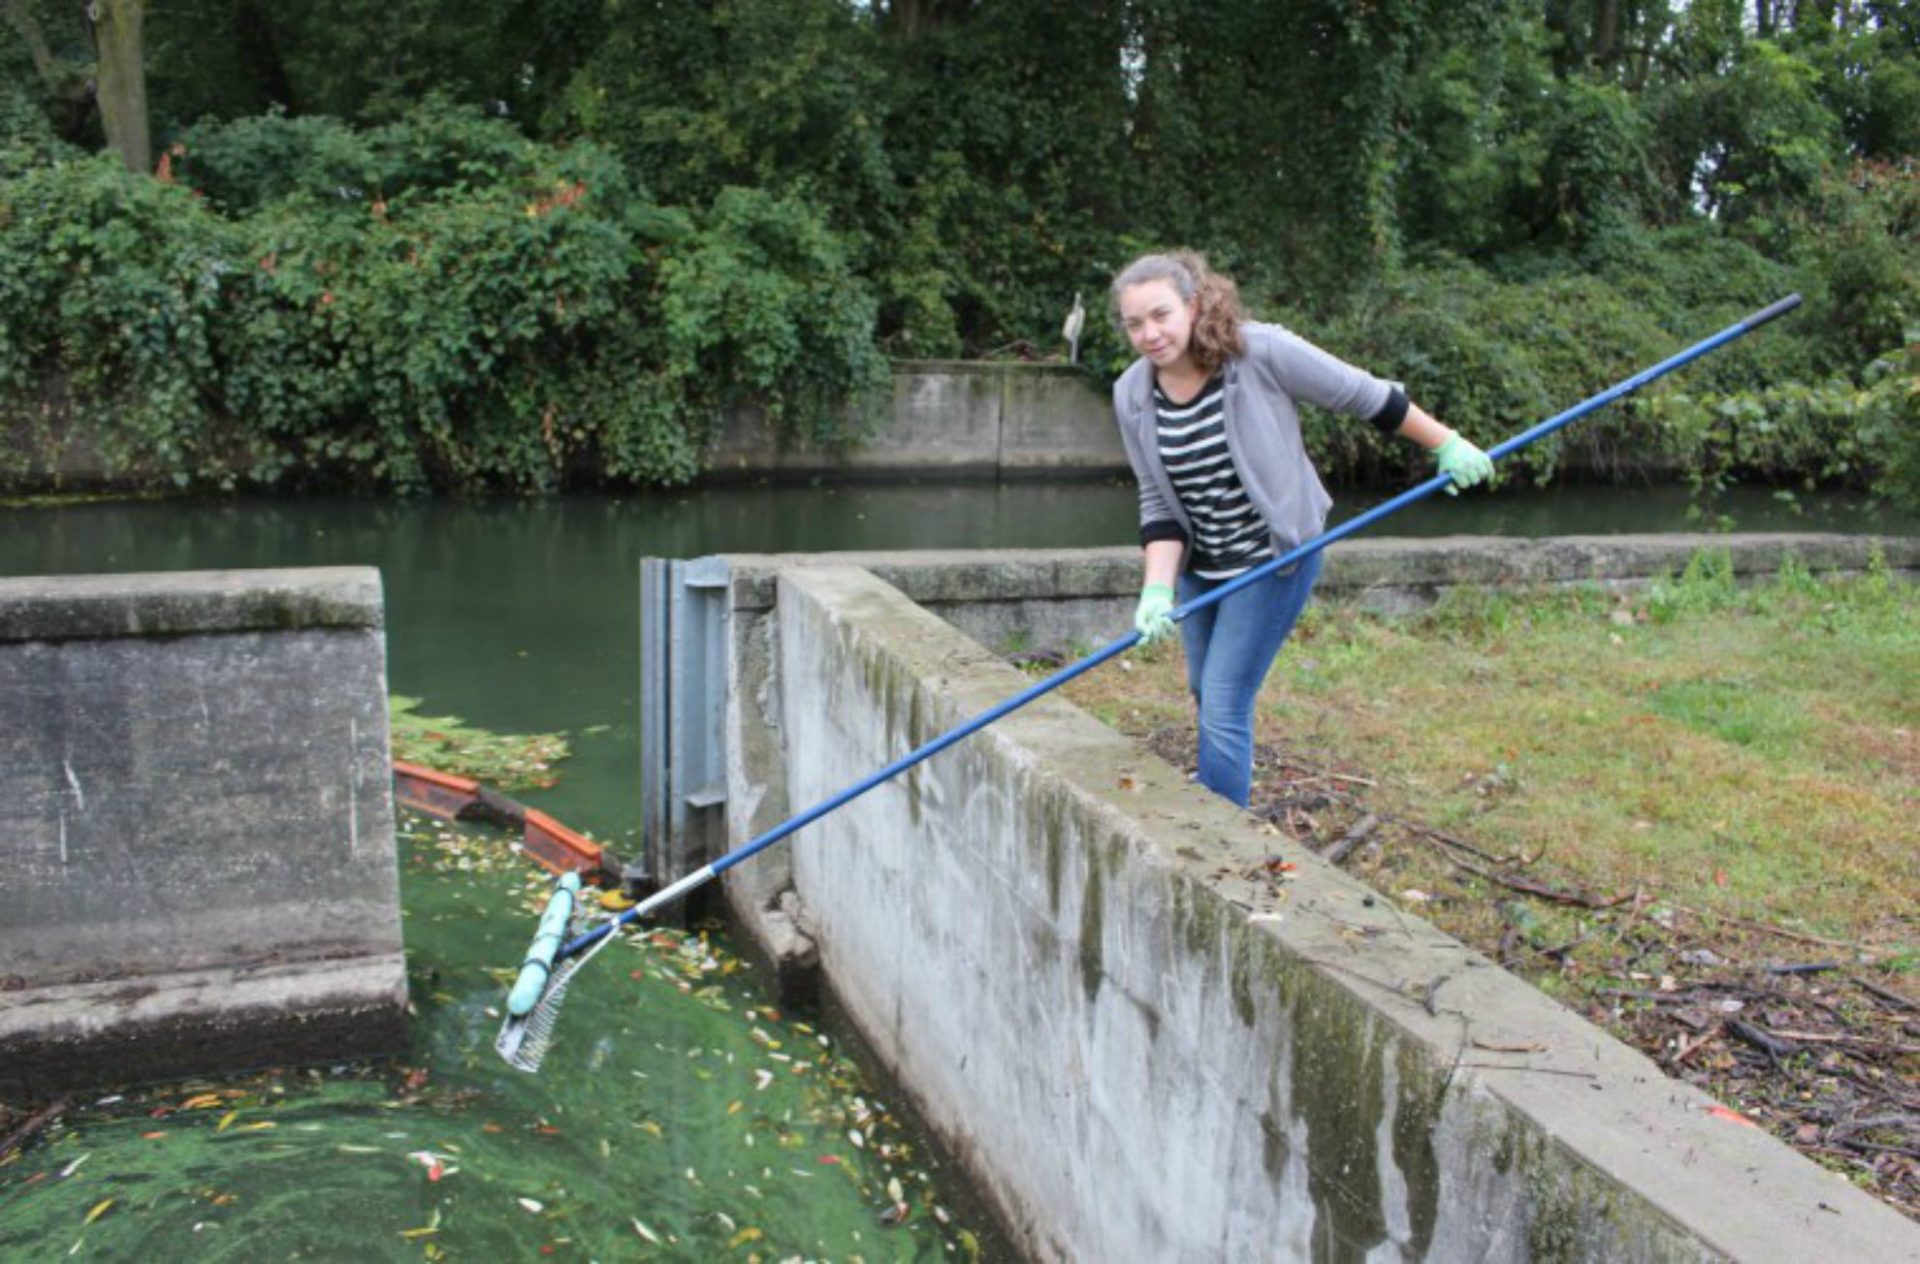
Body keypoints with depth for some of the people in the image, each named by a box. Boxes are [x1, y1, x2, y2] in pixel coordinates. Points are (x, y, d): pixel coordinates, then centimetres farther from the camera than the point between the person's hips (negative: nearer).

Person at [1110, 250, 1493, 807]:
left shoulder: (1261, 352, -21)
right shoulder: (1132, 396, -7)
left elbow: (1365, 395, -9)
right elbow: (1158, 504, -3)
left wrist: (1447, 444, -1)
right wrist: (1157, 588, -16)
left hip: (1273, 561, -6)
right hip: (1198, 567, 6)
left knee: (1224, 709, -10)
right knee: (1206, 697, 19)